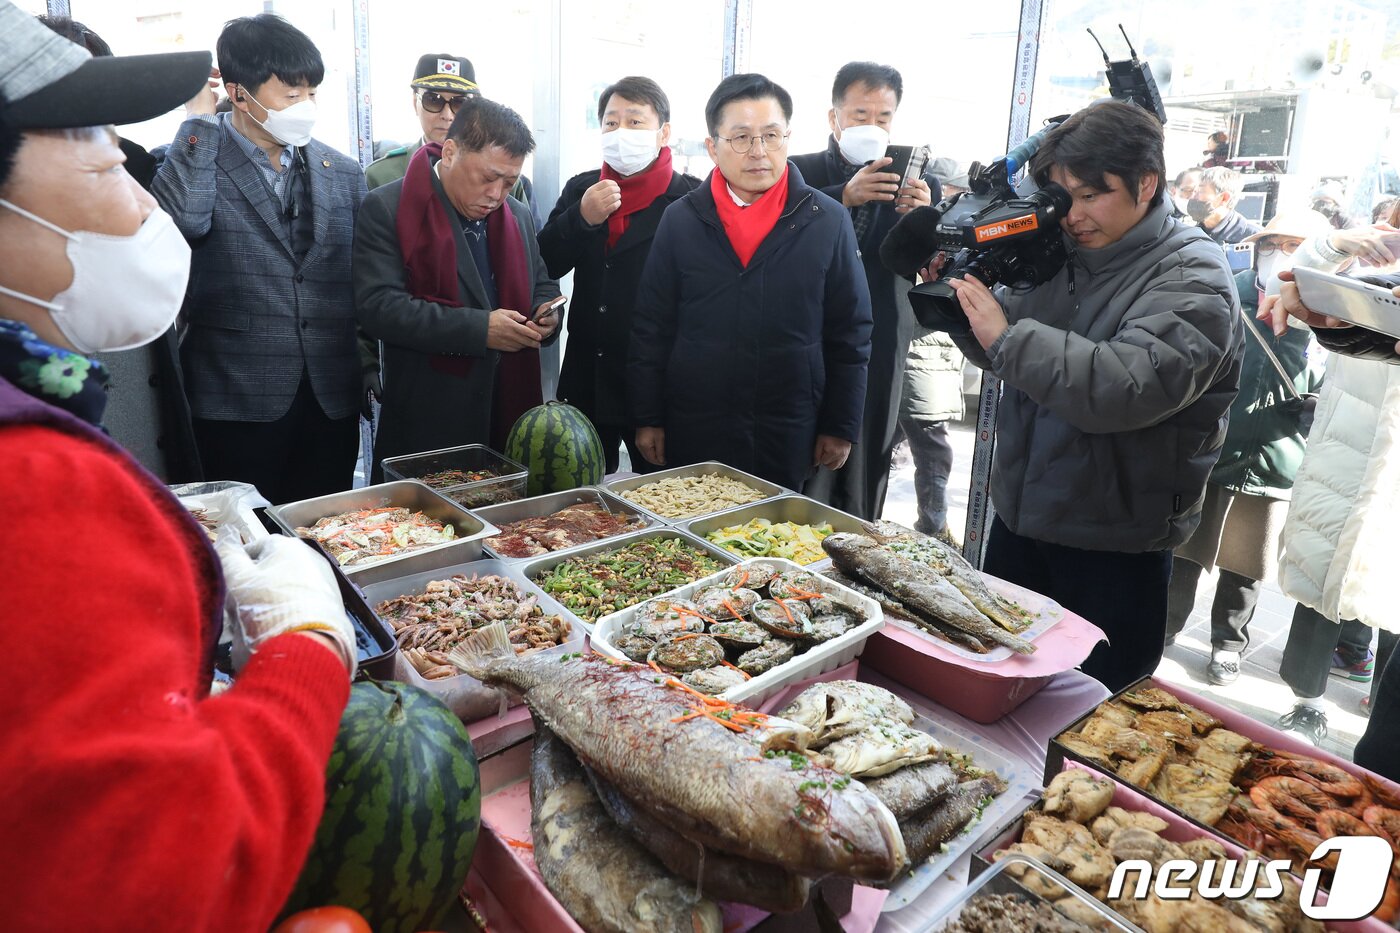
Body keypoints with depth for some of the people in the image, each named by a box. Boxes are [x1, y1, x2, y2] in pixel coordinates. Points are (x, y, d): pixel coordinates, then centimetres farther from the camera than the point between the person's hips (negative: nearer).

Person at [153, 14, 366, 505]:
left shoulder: (345, 173, 11)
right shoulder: (198, 160, 0)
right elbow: (182, 220, -22)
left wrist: (368, 374, 11)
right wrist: (200, 120, -12)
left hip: (334, 401, 4)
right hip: (238, 402, -3)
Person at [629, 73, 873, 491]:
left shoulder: (828, 221, -1)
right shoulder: (681, 220, 1)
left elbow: (850, 335, 3)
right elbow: (650, 328, 3)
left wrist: (840, 426, 1)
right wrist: (648, 419, 2)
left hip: (790, 438, 0)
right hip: (692, 435, 1)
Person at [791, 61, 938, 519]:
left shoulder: (918, 184, 9)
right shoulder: (799, 173, 4)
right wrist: (845, 196, -24)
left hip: (881, 358, 2)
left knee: (866, 480, 9)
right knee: (805, 480, -1)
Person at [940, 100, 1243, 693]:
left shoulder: (1193, 279, -13)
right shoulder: (1064, 258, 6)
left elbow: (1127, 387, -30)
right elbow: (1005, 355, 13)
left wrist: (1006, 336, -27)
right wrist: (959, 295, -4)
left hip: (1113, 553, -6)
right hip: (1020, 522, 6)